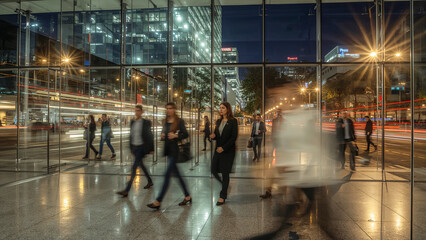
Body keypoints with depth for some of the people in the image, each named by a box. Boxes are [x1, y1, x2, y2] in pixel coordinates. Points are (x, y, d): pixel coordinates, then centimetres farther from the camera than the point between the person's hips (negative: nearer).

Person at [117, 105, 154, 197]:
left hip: (141, 147, -7)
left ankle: (127, 190, -10)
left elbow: (150, 136, -5)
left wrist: (151, 149, -6)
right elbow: (131, 135, 15)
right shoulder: (132, 122, 9)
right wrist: (131, 148, 14)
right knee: (141, 165, 18)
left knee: (134, 167, -10)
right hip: (134, 147, 7)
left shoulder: (146, 122, -8)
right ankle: (150, 181, 37)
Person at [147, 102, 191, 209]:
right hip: (168, 149, 8)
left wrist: (176, 136, -19)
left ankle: (158, 201, -6)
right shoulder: (165, 122, 13)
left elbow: (186, 134, -6)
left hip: (175, 150, -8)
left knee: (167, 174, -9)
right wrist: (162, 136, -1)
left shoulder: (179, 121, -6)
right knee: (177, 174, 13)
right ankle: (187, 196, 25)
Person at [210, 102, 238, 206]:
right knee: (214, 170, 5)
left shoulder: (233, 121, -7)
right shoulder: (219, 121, 12)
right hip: (218, 149, 6)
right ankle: (225, 185, 32)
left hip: (228, 150, -6)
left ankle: (222, 197, 11)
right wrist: (213, 136, -7)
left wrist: (223, 148, -16)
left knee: (225, 173, 0)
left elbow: (234, 137, -11)